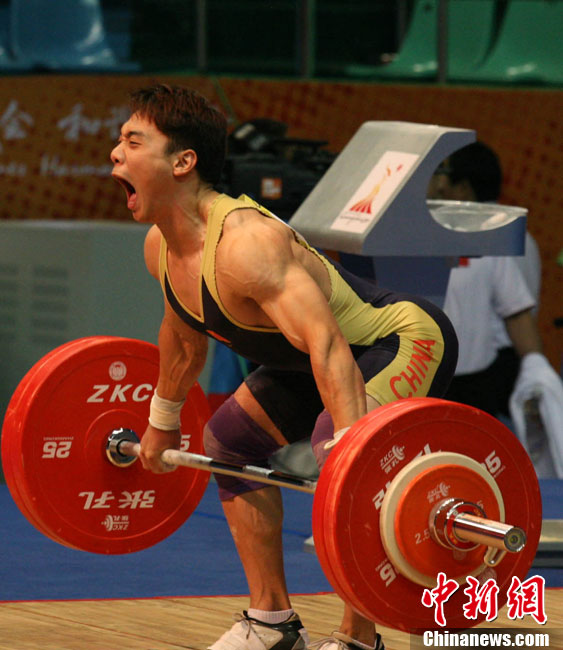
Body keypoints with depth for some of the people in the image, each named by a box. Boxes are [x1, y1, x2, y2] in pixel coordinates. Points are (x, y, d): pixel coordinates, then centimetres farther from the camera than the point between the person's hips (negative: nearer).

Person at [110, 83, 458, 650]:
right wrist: (161, 424, 28)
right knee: (228, 441, 16)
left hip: (406, 341, -10)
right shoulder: (161, 248, -5)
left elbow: (327, 346, -43)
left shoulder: (244, 243, -34)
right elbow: (183, 337, 17)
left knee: (335, 455, -31)